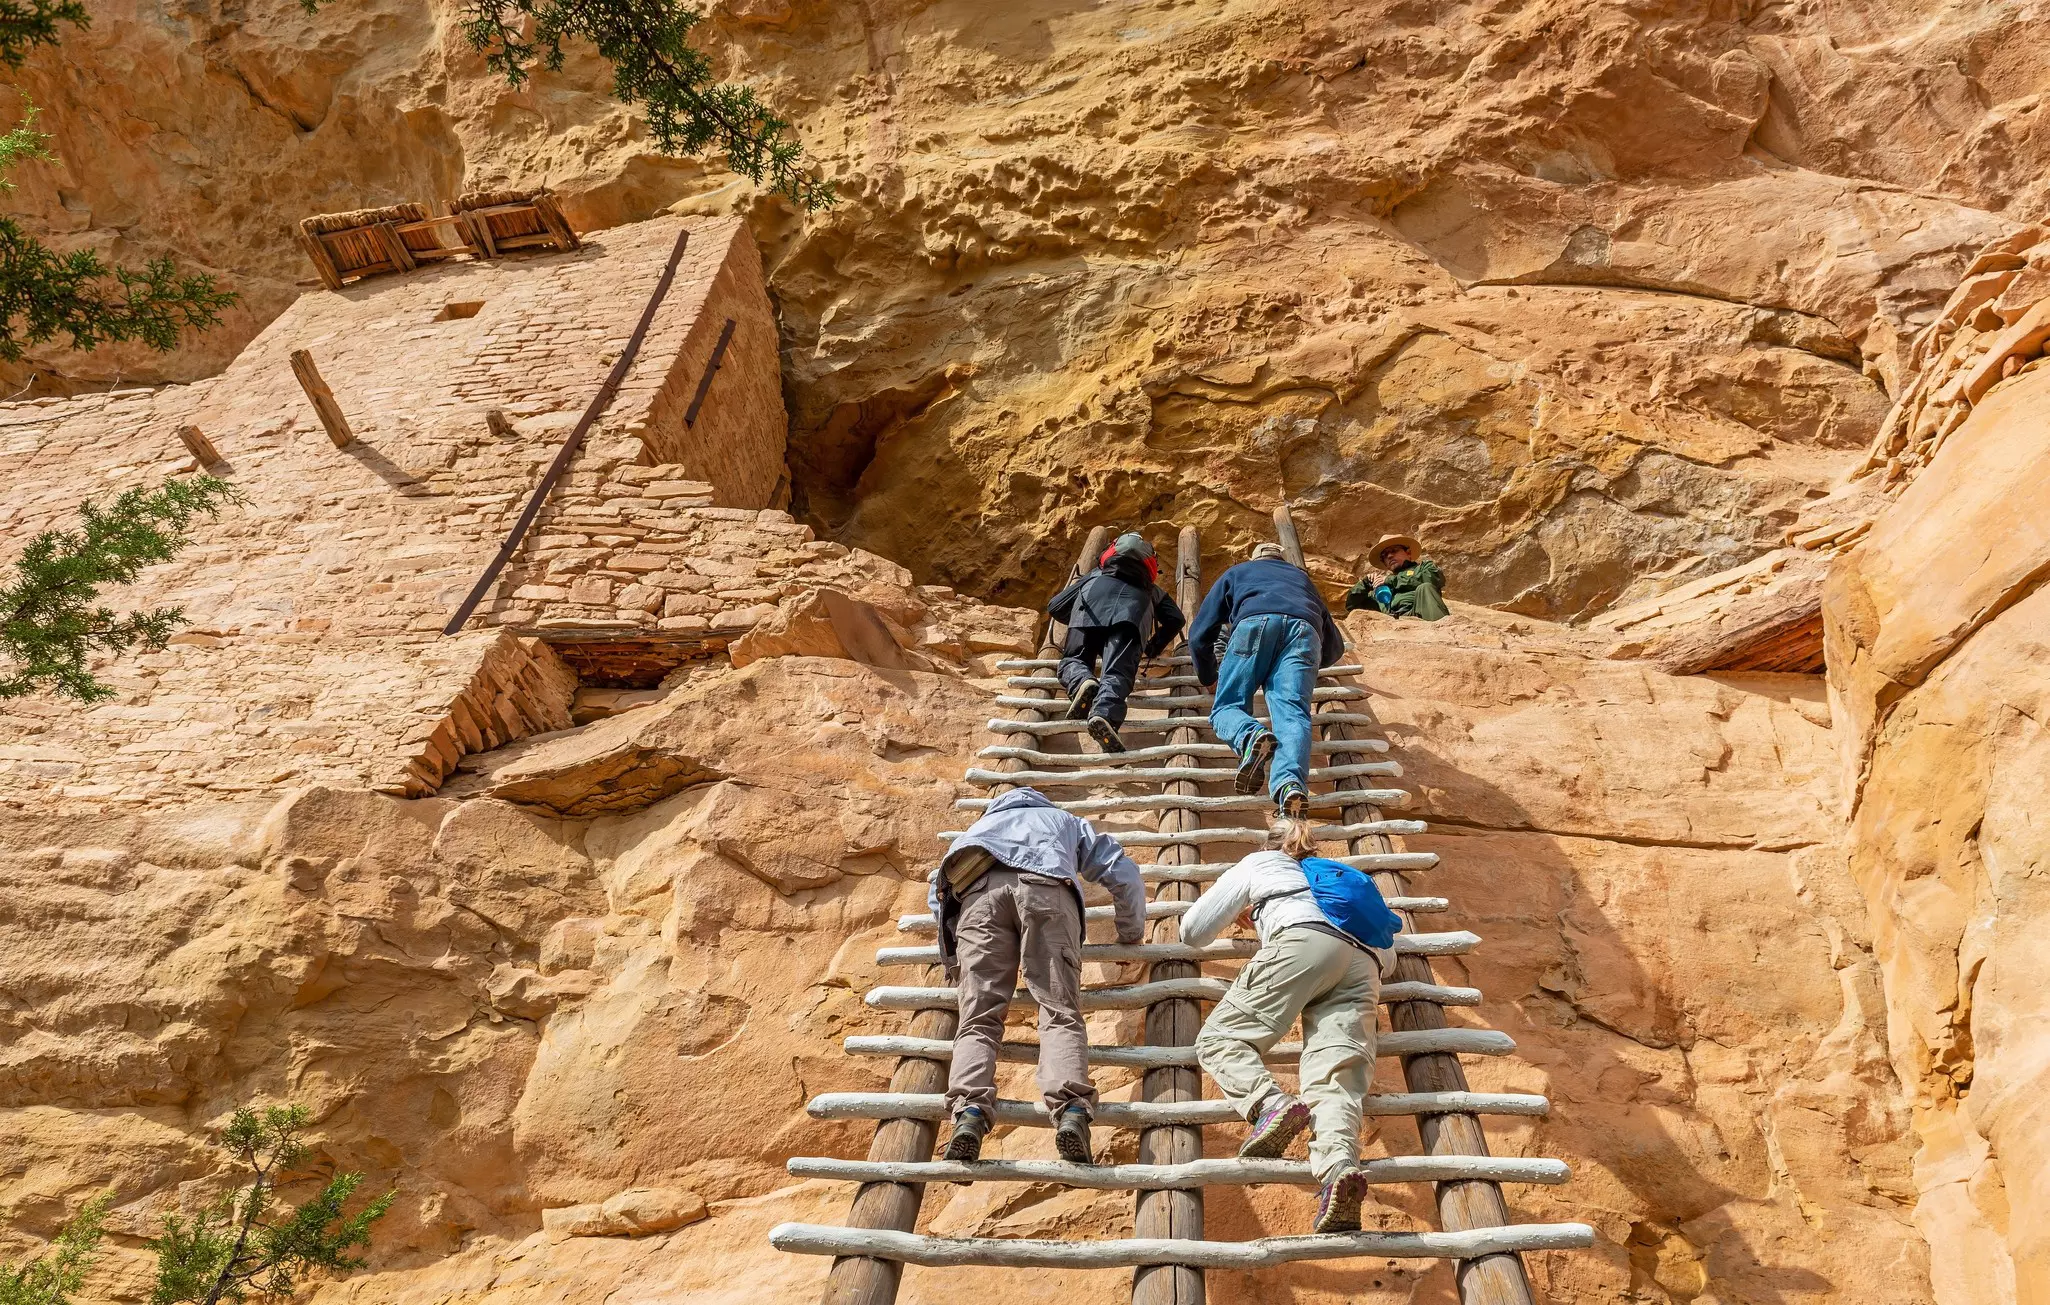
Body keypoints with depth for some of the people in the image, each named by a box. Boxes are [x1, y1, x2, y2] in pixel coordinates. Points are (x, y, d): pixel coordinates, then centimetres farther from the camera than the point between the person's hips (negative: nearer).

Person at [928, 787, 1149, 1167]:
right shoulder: (1067, 821, 43)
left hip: (978, 891, 1)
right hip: (1047, 889, -1)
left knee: (979, 1017, -8)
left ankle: (969, 1110, -33)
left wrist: (953, 956, 40)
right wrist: (1131, 933, 45)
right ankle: (1072, 1108, -34)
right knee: (1061, 1011, -9)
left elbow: (938, 889, 32)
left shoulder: (980, 825, 45)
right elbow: (1124, 873, 32)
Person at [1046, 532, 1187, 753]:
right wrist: (1154, 647, 43)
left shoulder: (1093, 576, 47)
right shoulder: (1151, 589, 46)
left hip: (1093, 597, 1)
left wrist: (1076, 623, 57)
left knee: (1073, 660, 9)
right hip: (1134, 604, -1)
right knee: (1117, 672, -17)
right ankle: (1104, 714, -49)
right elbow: (1177, 619, 31)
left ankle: (1082, 681, -28)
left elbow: (1054, 607, 41)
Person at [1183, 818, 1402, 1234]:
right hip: (1365, 964, 4)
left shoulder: (1257, 862, 31)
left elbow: (1193, 932, 28)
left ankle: (1271, 1104, -35)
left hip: (1303, 942, -4)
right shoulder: (1339, 876, 44)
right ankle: (1339, 1164, -47)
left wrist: (1242, 914, 49)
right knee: (1335, 1073, -16)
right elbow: (1388, 958, 37)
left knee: (1220, 1037, -4)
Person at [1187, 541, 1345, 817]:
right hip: (1304, 629, 2)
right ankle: (1290, 781, -44)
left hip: (1255, 622, -2)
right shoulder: (1301, 577, 45)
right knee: (1292, 711, -14)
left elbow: (1200, 634, 33)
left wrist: (1208, 677, 49)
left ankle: (1252, 736, -36)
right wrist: (1311, 667, 65)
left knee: (1226, 706, 1)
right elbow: (1335, 646, 45)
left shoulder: (1236, 572, 39)